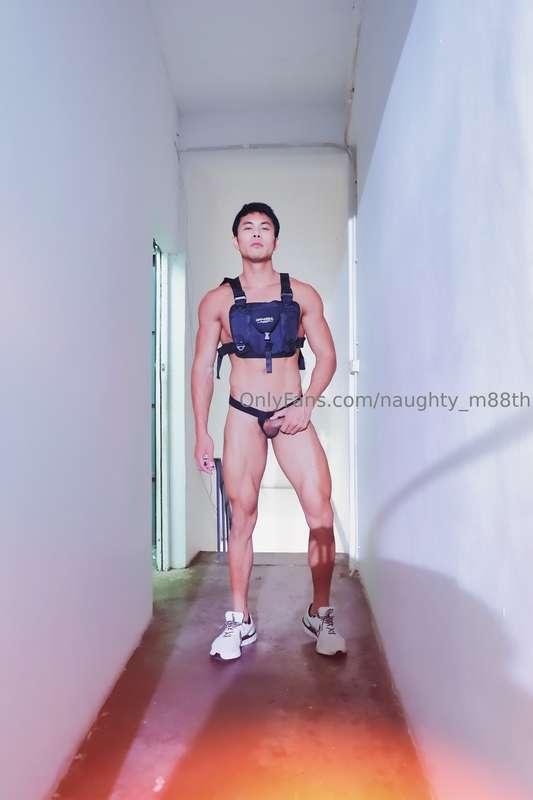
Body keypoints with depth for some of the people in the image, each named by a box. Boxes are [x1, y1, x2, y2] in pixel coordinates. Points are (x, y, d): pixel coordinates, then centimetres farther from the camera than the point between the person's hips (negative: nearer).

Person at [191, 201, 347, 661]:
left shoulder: (303, 295, 7)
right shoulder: (217, 301, 5)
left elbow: (327, 356, 6)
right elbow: (203, 367, 5)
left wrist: (307, 404, -9)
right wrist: (202, 433, 1)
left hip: (293, 414, 1)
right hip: (243, 416, 0)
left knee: (321, 512, -8)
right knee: (242, 517, 4)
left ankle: (321, 614, 13)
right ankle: (240, 621, 19)